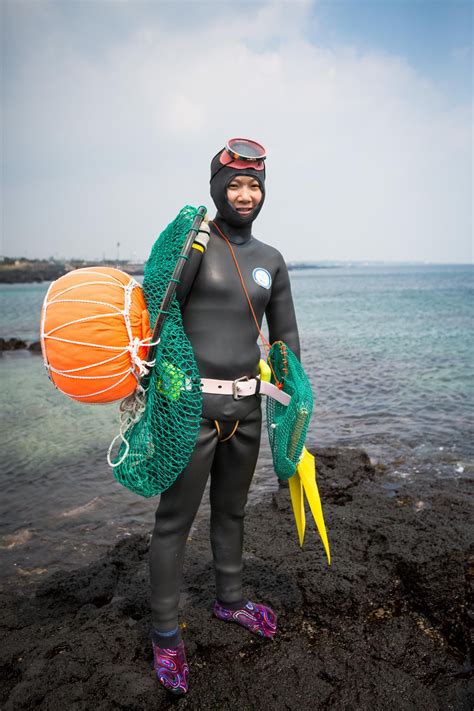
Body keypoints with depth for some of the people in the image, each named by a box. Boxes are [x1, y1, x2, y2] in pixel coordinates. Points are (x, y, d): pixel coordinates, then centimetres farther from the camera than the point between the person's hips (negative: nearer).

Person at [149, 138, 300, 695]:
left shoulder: (271, 260, 11)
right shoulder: (193, 243, -6)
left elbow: (285, 336, 14)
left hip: (245, 403, 6)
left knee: (231, 510, 20)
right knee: (175, 520, 4)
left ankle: (229, 601, 42)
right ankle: (165, 633, 24)